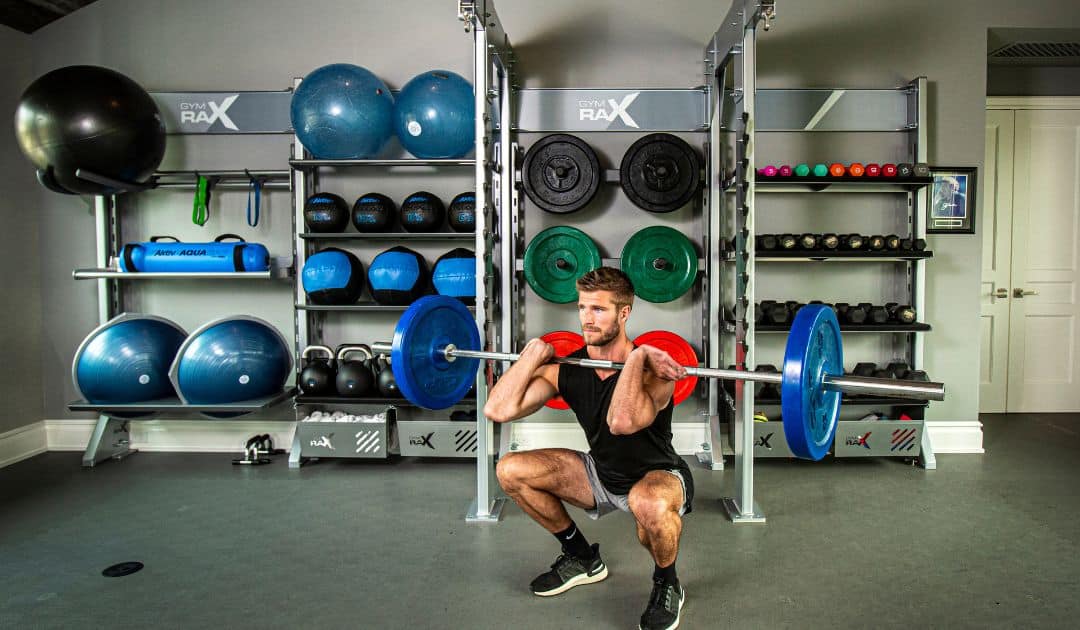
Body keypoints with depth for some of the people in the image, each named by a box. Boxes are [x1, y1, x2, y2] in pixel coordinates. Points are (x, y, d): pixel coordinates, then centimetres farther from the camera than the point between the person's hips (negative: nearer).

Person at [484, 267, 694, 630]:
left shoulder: (652, 371, -27)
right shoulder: (567, 369, -12)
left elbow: (622, 422, -51)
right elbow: (498, 410, -22)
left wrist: (635, 357, -40)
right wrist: (534, 353, -18)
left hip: (657, 477, -6)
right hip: (602, 474, 6)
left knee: (649, 504, -43)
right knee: (511, 471, -8)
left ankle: (667, 585, -6)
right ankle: (582, 559, 12)